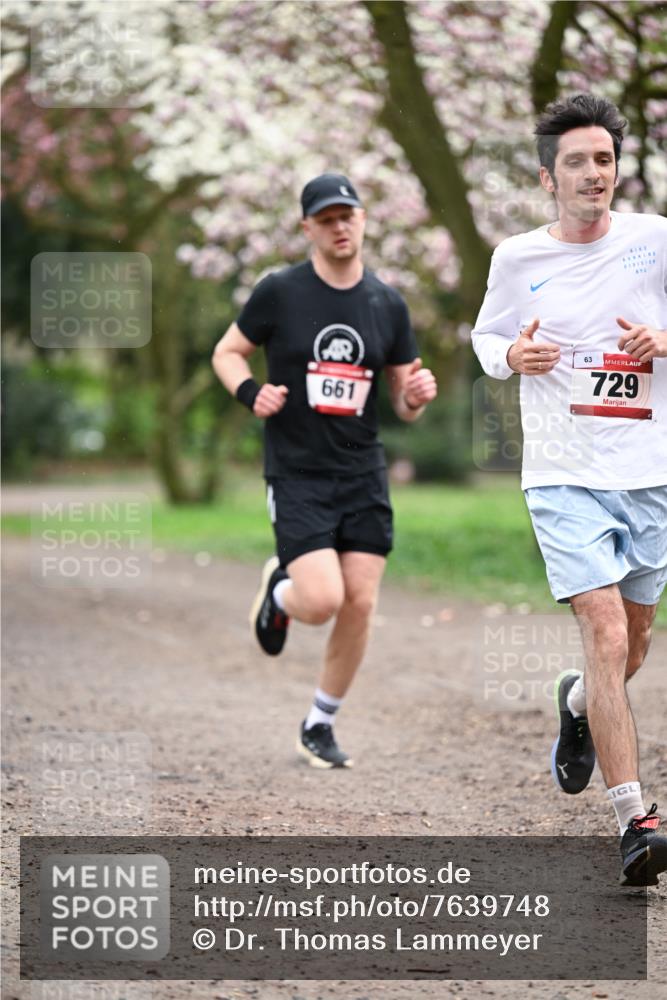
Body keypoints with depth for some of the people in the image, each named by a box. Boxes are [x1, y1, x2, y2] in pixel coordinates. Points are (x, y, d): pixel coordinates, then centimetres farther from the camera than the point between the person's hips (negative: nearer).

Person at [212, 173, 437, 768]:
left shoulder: (388, 304, 5)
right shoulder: (279, 292, -4)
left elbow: (404, 406, 11)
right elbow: (227, 353, 7)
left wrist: (417, 395, -12)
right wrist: (250, 391, -14)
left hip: (363, 475, 4)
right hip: (297, 474, -3)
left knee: (360, 605, -1)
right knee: (322, 600, -17)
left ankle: (320, 726, 18)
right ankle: (279, 592, 21)